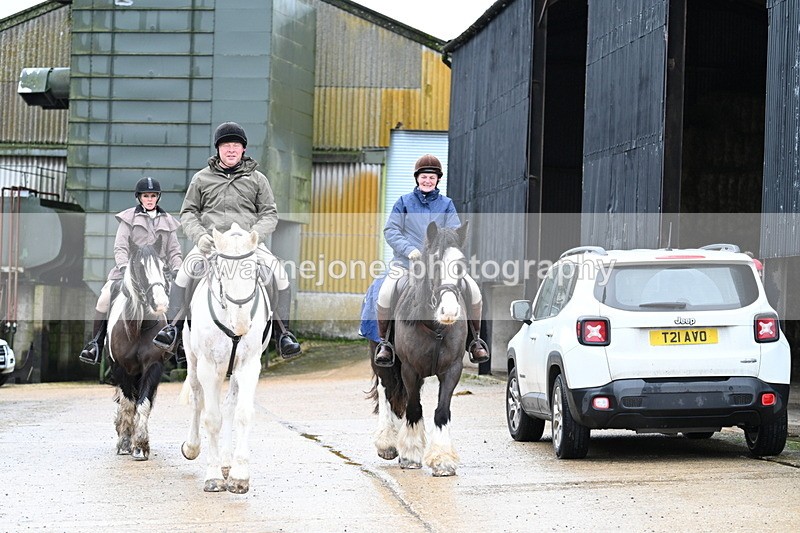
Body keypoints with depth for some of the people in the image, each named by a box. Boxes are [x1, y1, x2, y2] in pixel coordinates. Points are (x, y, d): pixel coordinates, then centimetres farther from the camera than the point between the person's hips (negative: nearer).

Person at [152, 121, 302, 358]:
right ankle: (173, 326, -24)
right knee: (186, 270, -29)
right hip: (210, 241, 0)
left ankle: (282, 333, -14)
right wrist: (200, 235, -7)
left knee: (279, 273, -22)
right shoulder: (202, 178, 13)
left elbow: (270, 214, 10)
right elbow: (188, 212, 14)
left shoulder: (257, 179, 14)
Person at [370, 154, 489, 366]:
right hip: (407, 261, -1)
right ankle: (384, 341, -10)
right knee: (385, 293, -28)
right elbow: (391, 230, 1)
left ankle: (473, 340, 1)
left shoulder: (446, 205, 12)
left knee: (473, 290, -16)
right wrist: (409, 249, -15)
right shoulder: (404, 202, 8)